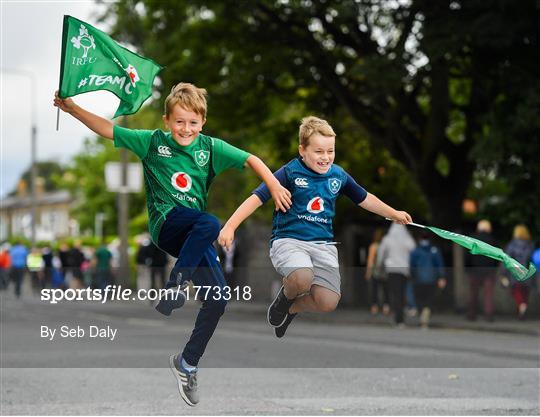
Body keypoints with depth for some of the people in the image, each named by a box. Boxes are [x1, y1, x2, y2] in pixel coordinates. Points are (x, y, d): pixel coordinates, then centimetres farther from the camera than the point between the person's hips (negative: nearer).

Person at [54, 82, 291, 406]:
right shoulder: (153, 141, 2)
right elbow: (107, 129, 1)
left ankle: (188, 364, 10)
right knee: (210, 224, -36)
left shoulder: (210, 147, 6)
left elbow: (250, 159, 4)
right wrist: (72, 108, -7)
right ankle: (175, 286, -25)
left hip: (194, 235, 4)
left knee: (218, 299, -7)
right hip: (165, 222, -4)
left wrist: (274, 186, -10)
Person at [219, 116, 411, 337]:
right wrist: (230, 226, -21)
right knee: (302, 278, -37)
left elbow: (364, 199, 26)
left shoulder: (339, 175, 8)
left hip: (323, 244, 4)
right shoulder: (289, 172, -6)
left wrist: (394, 214, 35)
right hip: (288, 239, -4)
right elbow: (257, 198, -11)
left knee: (328, 302, -17)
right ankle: (286, 296, 4)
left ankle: (292, 308, 19)